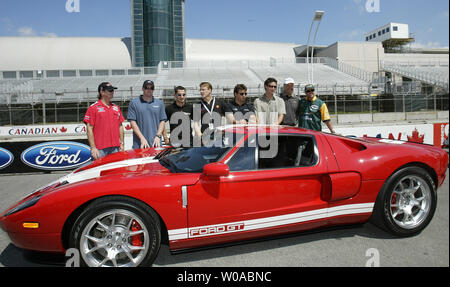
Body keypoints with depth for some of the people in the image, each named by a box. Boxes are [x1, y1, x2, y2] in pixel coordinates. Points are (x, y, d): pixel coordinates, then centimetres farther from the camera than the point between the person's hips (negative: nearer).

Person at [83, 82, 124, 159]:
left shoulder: (116, 107, 15)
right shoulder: (93, 108, 0)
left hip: (115, 148, 5)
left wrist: (121, 144, 11)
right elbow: (89, 129, -4)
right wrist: (93, 148, -10)